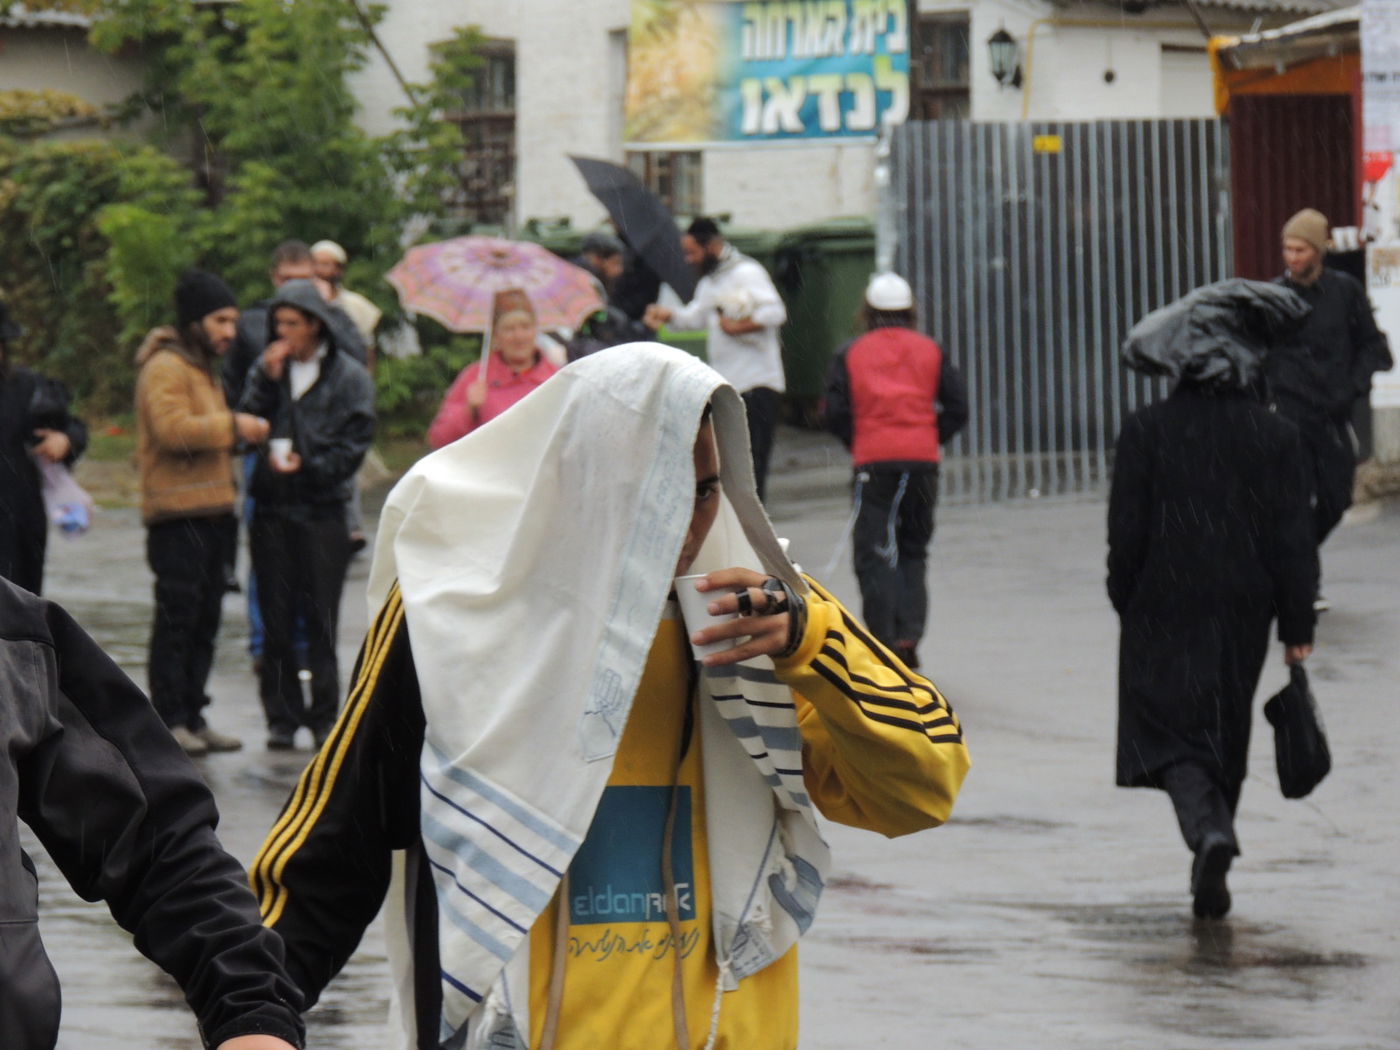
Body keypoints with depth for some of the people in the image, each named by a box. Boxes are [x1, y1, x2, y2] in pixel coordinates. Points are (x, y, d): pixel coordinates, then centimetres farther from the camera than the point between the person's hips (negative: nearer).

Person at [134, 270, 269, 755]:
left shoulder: (203, 368, 24)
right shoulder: (166, 368, -9)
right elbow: (172, 428, -23)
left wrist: (242, 433, 17)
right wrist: (232, 426, -21)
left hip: (209, 511, 10)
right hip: (177, 513, -10)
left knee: (205, 618, 10)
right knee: (177, 617, -10)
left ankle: (192, 717, 14)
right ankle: (168, 719, -8)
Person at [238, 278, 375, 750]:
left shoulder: (349, 378, 3)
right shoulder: (268, 370, 13)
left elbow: (353, 446, -2)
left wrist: (308, 468, -12)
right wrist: (267, 379, -6)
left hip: (323, 511, -3)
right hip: (273, 511, 3)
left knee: (320, 619, -3)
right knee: (277, 621, 2)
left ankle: (324, 715, 3)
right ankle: (282, 717, 6)